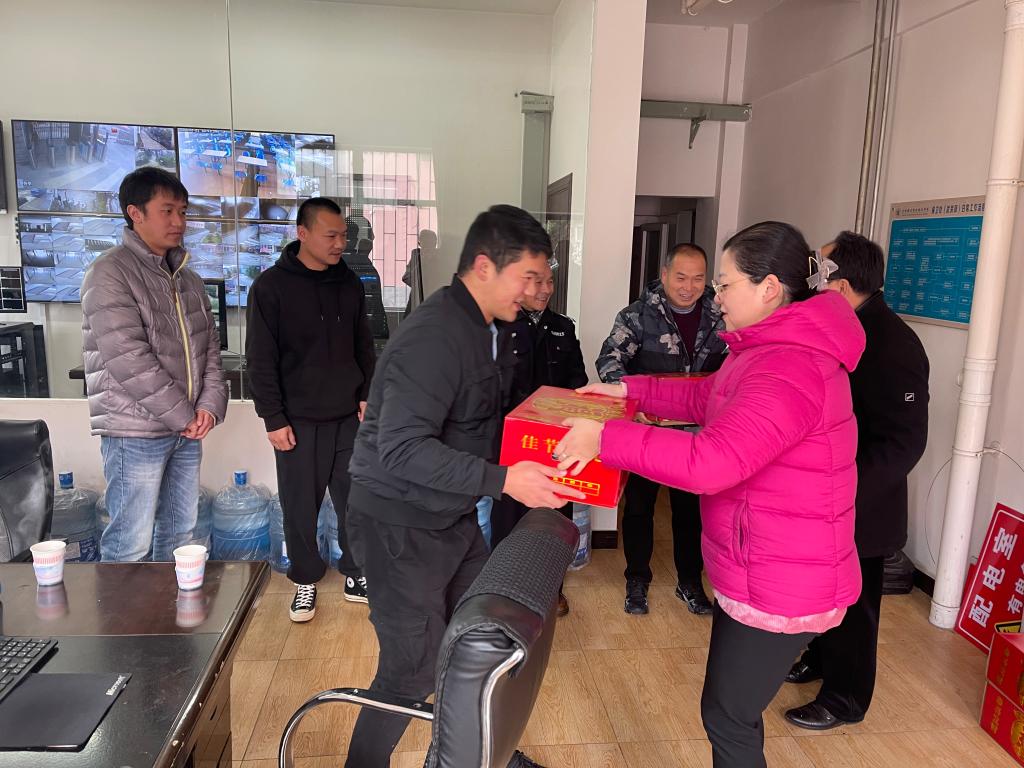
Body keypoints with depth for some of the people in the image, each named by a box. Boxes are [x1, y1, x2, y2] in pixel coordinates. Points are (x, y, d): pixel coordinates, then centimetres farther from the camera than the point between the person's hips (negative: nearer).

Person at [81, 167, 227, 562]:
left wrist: (210, 404, -5)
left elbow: (209, 346, 11)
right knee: (130, 545, 0)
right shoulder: (111, 273, -11)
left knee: (179, 531, 16)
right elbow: (129, 361, -19)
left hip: (186, 428, 7)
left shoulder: (186, 278, 13)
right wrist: (183, 416, -14)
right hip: (135, 431, -7)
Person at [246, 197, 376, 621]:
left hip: (349, 416, 4)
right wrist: (273, 419, -10)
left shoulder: (349, 282, 6)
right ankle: (306, 580, 24)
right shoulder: (271, 286, -7)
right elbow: (260, 360, -7)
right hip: (299, 420, -3)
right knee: (300, 506, 6)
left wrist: (368, 395, 5)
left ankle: (356, 575, 25)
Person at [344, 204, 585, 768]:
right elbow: (402, 448, -31)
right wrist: (503, 480, -33)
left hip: (453, 518, 9)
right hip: (401, 526, -9)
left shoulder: (480, 328, 7)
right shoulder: (433, 337, -25)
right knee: (412, 673, 3)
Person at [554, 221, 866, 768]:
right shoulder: (777, 346, 7)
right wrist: (629, 390, 11)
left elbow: (710, 461, -37)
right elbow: (711, 398, 18)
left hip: (779, 584, -10)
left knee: (728, 719, 8)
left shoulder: (789, 372, -29)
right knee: (732, 708, 24)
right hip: (756, 569, 10)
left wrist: (605, 437, -30)